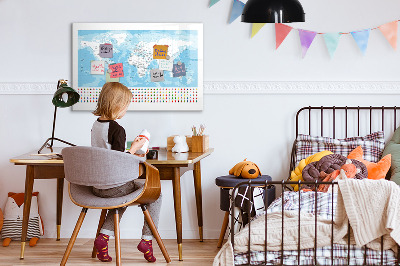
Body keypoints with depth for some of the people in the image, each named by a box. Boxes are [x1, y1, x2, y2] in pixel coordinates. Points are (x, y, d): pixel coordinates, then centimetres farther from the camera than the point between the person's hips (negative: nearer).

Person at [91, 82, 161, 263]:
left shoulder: (96, 125, 6)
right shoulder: (117, 129, -19)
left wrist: (129, 154, 20)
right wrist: (134, 148, -8)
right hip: (114, 186, -8)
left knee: (123, 195, 36)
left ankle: (104, 236, 18)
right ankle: (147, 239, 9)